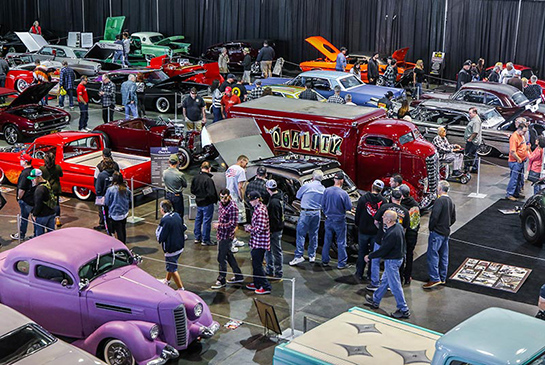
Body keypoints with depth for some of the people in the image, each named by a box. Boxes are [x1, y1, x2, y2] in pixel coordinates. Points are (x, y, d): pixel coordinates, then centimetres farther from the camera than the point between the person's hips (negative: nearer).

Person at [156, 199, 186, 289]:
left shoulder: (165, 220, -24)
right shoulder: (177, 215, -1)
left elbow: (160, 237, -19)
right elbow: (184, 228, 12)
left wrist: (157, 230, -1)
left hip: (171, 248, -9)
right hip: (180, 246, 9)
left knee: (173, 269, 2)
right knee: (171, 264, 28)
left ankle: (181, 288, 2)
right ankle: (167, 280, 48)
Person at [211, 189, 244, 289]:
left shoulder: (232, 207, -21)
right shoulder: (221, 204, 6)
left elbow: (233, 224, -23)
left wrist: (219, 226, -21)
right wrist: (217, 225, 12)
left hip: (227, 236, -9)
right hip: (221, 234, 9)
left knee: (221, 258, -2)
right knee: (229, 255, 18)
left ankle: (221, 280, 11)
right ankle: (238, 276, 29)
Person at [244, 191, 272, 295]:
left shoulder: (260, 210, -21)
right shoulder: (259, 208, 12)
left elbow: (261, 228, -25)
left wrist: (250, 229, -12)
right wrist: (250, 227, 11)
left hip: (259, 242, -10)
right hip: (257, 242, 10)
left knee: (257, 264, -4)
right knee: (255, 263, 18)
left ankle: (265, 287, 2)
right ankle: (257, 283, 30)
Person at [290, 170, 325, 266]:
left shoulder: (307, 186, -9)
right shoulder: (323, 189, 5)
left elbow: (298, 196, 5)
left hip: (306, 212, -5)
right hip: (317, 213, 5)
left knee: (300, 234, -2)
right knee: (314, 235, 14)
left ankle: (299, 256, -7)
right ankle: (312, 256, 19)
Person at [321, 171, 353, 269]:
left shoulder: (327, 191, -7)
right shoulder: (343, 193, -19)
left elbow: (323, 205, 3)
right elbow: (349, 207, -12)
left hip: (328, 220, 4)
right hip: (339, 221, -4)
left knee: (327, 241, 16)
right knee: (341, 243, 7)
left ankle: (325, 261, 25)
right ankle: (341, 263, 12)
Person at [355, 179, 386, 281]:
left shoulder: (363, 198, -10)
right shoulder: (383, 201, -8)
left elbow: (357, 214, -3)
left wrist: (358, 225, 13)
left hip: (363, 230, 0)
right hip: (376, 231, 0)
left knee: (362, 252, 11)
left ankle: (359, 273, 15)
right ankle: (371, 274, 17)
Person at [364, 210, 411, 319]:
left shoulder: (392, 234, -31)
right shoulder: (398, 226, -2)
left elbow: (383, 250, -24)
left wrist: (370, 256, -11)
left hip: (392, 261, -10)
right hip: (397, 257, 10)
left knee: (395, 286, 1)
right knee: (384, 281, 23)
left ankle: (404, 310, 10)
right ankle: (375, 300, 40)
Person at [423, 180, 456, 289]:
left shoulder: (439, 200, -17)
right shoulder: (451, 202, 12)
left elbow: (435, 216, -23)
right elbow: (453, 219, 17)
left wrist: (431, 228, -11)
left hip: (437, 232, -9)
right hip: (446, 233, 9)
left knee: (432, 255, -6)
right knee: (444, 256, 14)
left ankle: (435, 279, -9)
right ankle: (442, 278, 21)